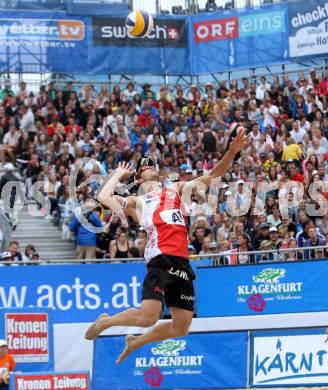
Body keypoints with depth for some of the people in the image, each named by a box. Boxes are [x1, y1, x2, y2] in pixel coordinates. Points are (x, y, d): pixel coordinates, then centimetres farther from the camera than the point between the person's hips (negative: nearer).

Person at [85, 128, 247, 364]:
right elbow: (104, 197, 2)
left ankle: (135, 343, 27)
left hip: (182, 262, 5)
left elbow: (212, 176, 21)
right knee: (148, 316, -20)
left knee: (181, 327, 5)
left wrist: (232, 152, 6)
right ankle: (105, 322, 7)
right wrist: (119, 174, 20)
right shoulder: (137, 203, 18)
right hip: (161, 259, -5)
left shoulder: (177, 190, 28)